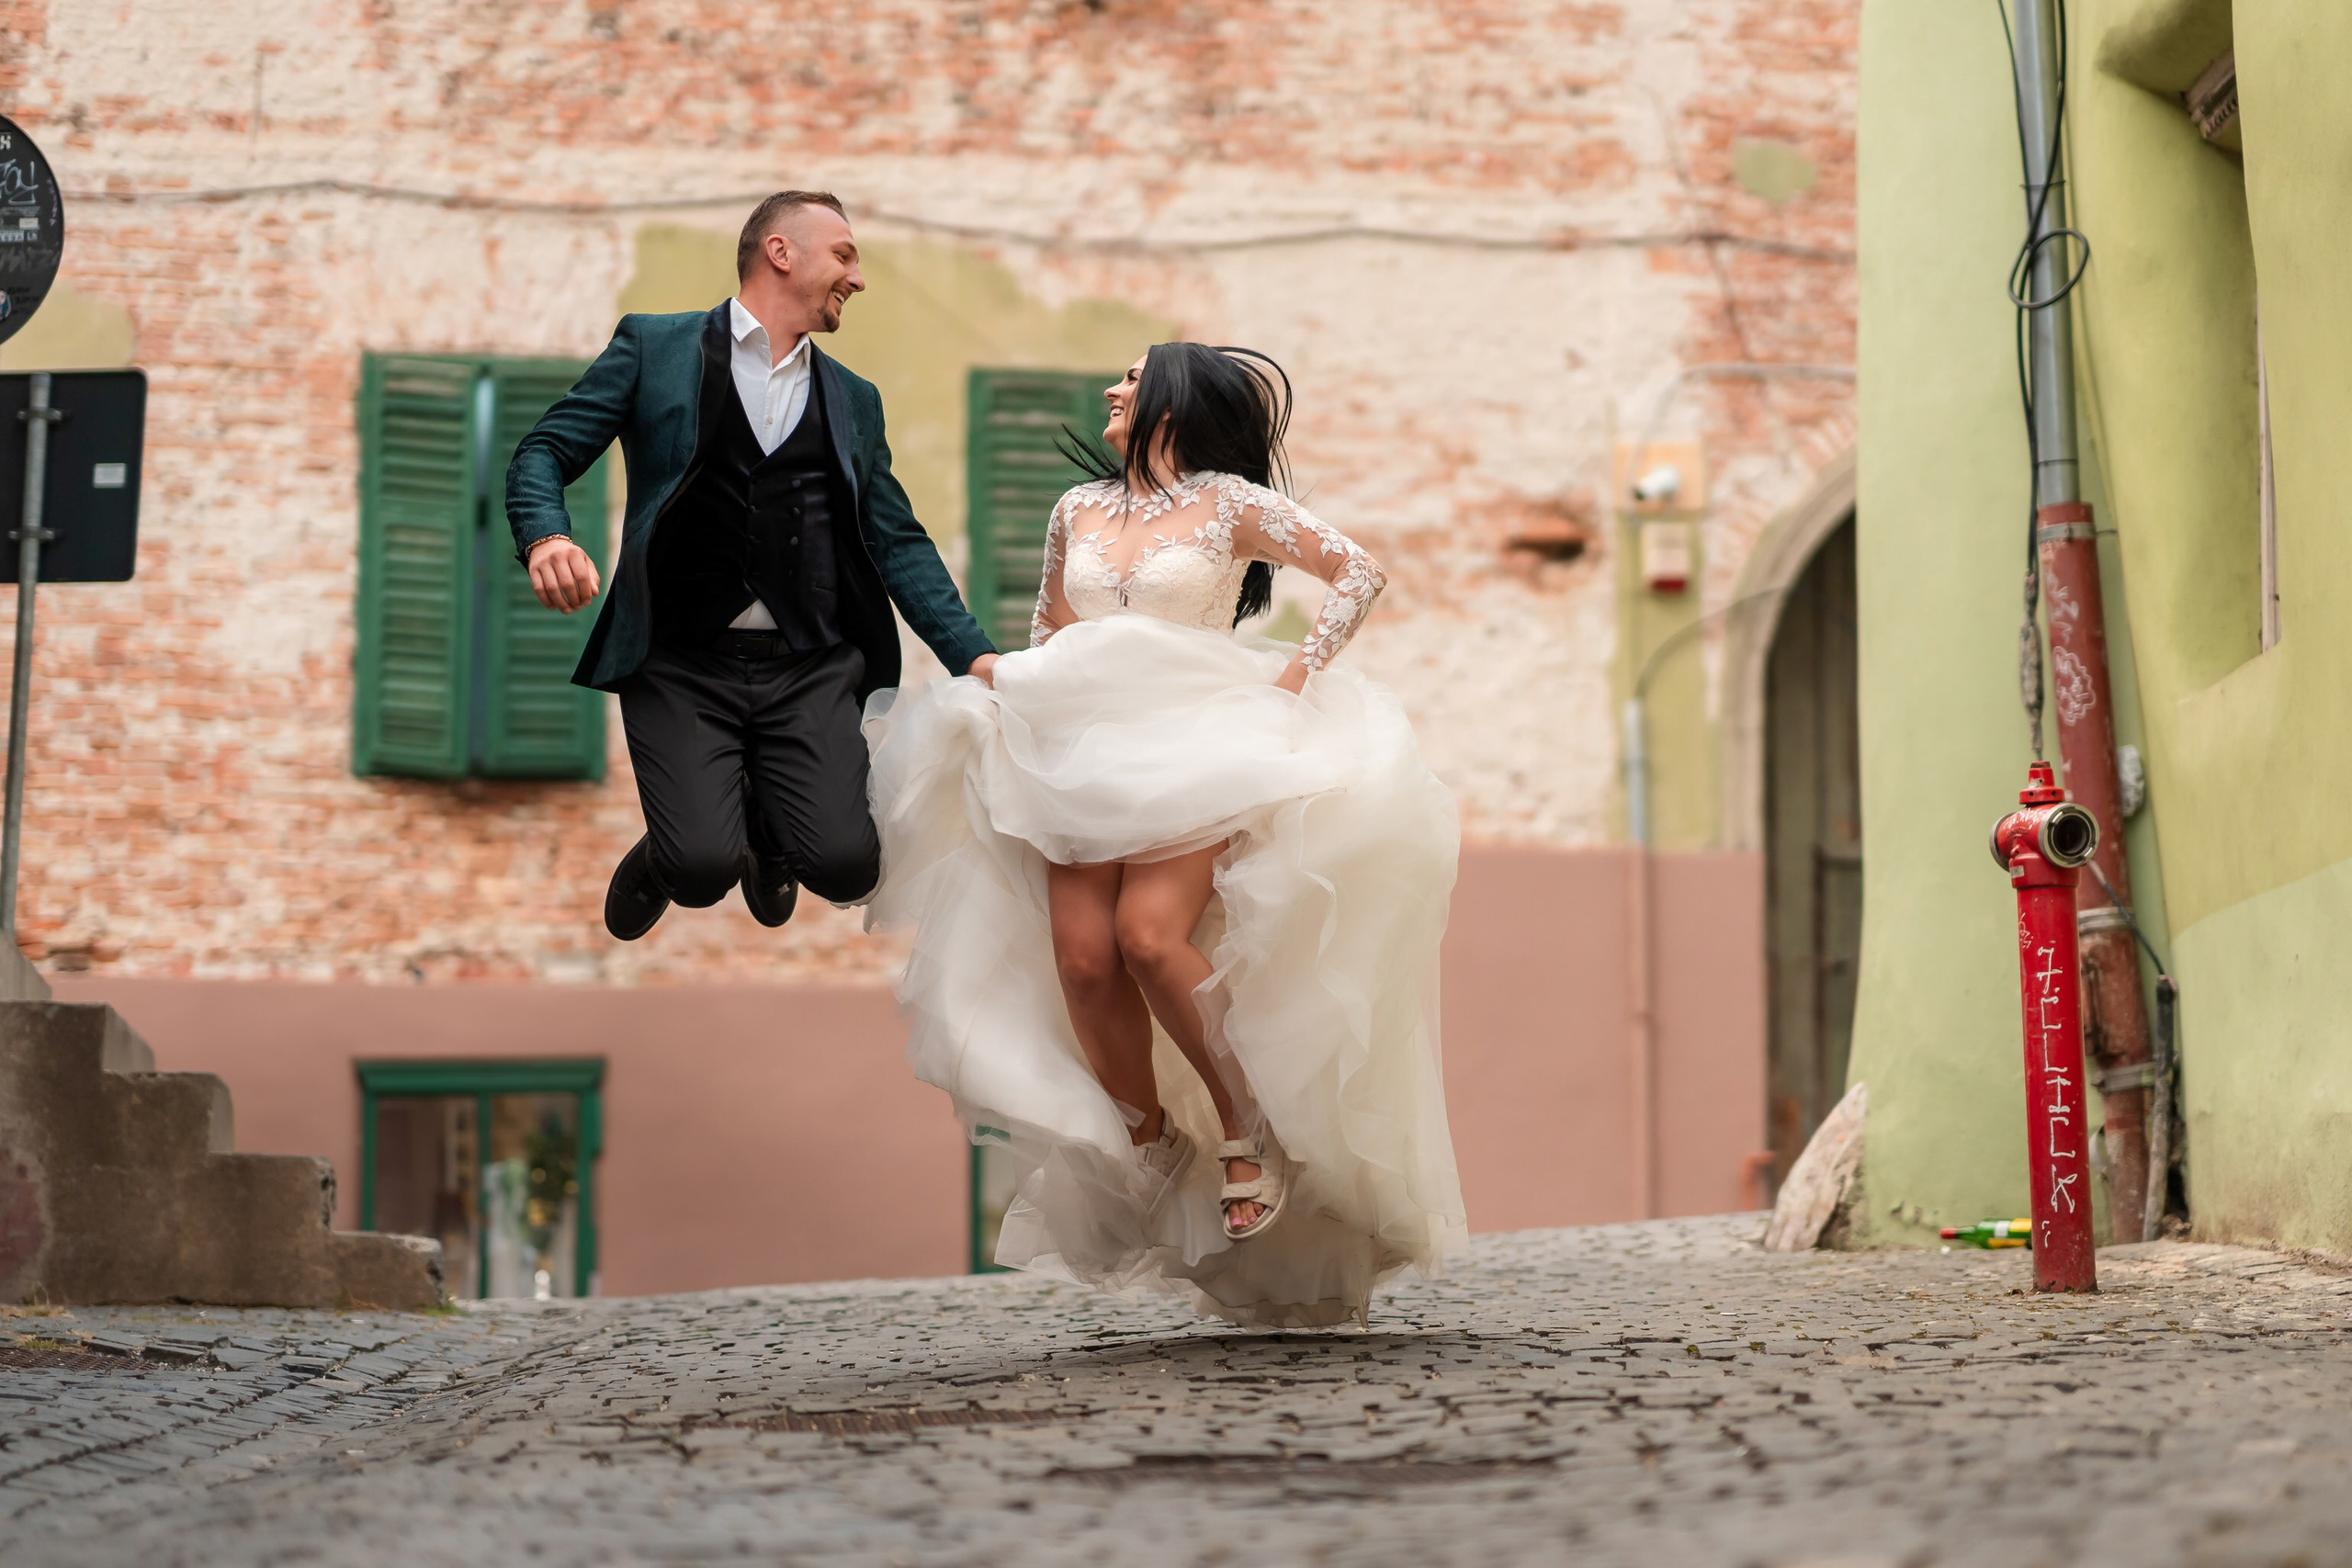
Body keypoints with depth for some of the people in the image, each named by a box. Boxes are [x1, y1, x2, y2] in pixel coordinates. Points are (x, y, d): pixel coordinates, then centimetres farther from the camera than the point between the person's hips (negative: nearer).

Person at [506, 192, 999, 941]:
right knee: (703, 870, -21)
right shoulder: (653, 347, 7)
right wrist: (546, 536, -19)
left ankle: (769, 828, 21)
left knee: (845, 866, -17)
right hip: (680, 663, -3)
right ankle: (660, 857, 18)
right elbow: (544, 453, 4)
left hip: (809, 672, 3)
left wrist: (975, 654, 4)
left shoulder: (854, 400, 19)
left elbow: (898, 541, 17)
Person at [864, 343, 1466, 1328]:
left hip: (1198, 749, -4)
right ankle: (1150, 1155, 2)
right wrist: (997, 676, 6)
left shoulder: (1232, 505, 3)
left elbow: (1357, 573, 3)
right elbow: (1049, 640, 25)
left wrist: (1303, 669, -5)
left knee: (1151, 935, -27)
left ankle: (1247, 1130, -9)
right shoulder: (1080, 510, 17)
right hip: (1088, 754, 5)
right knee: (1081, 955, -14)